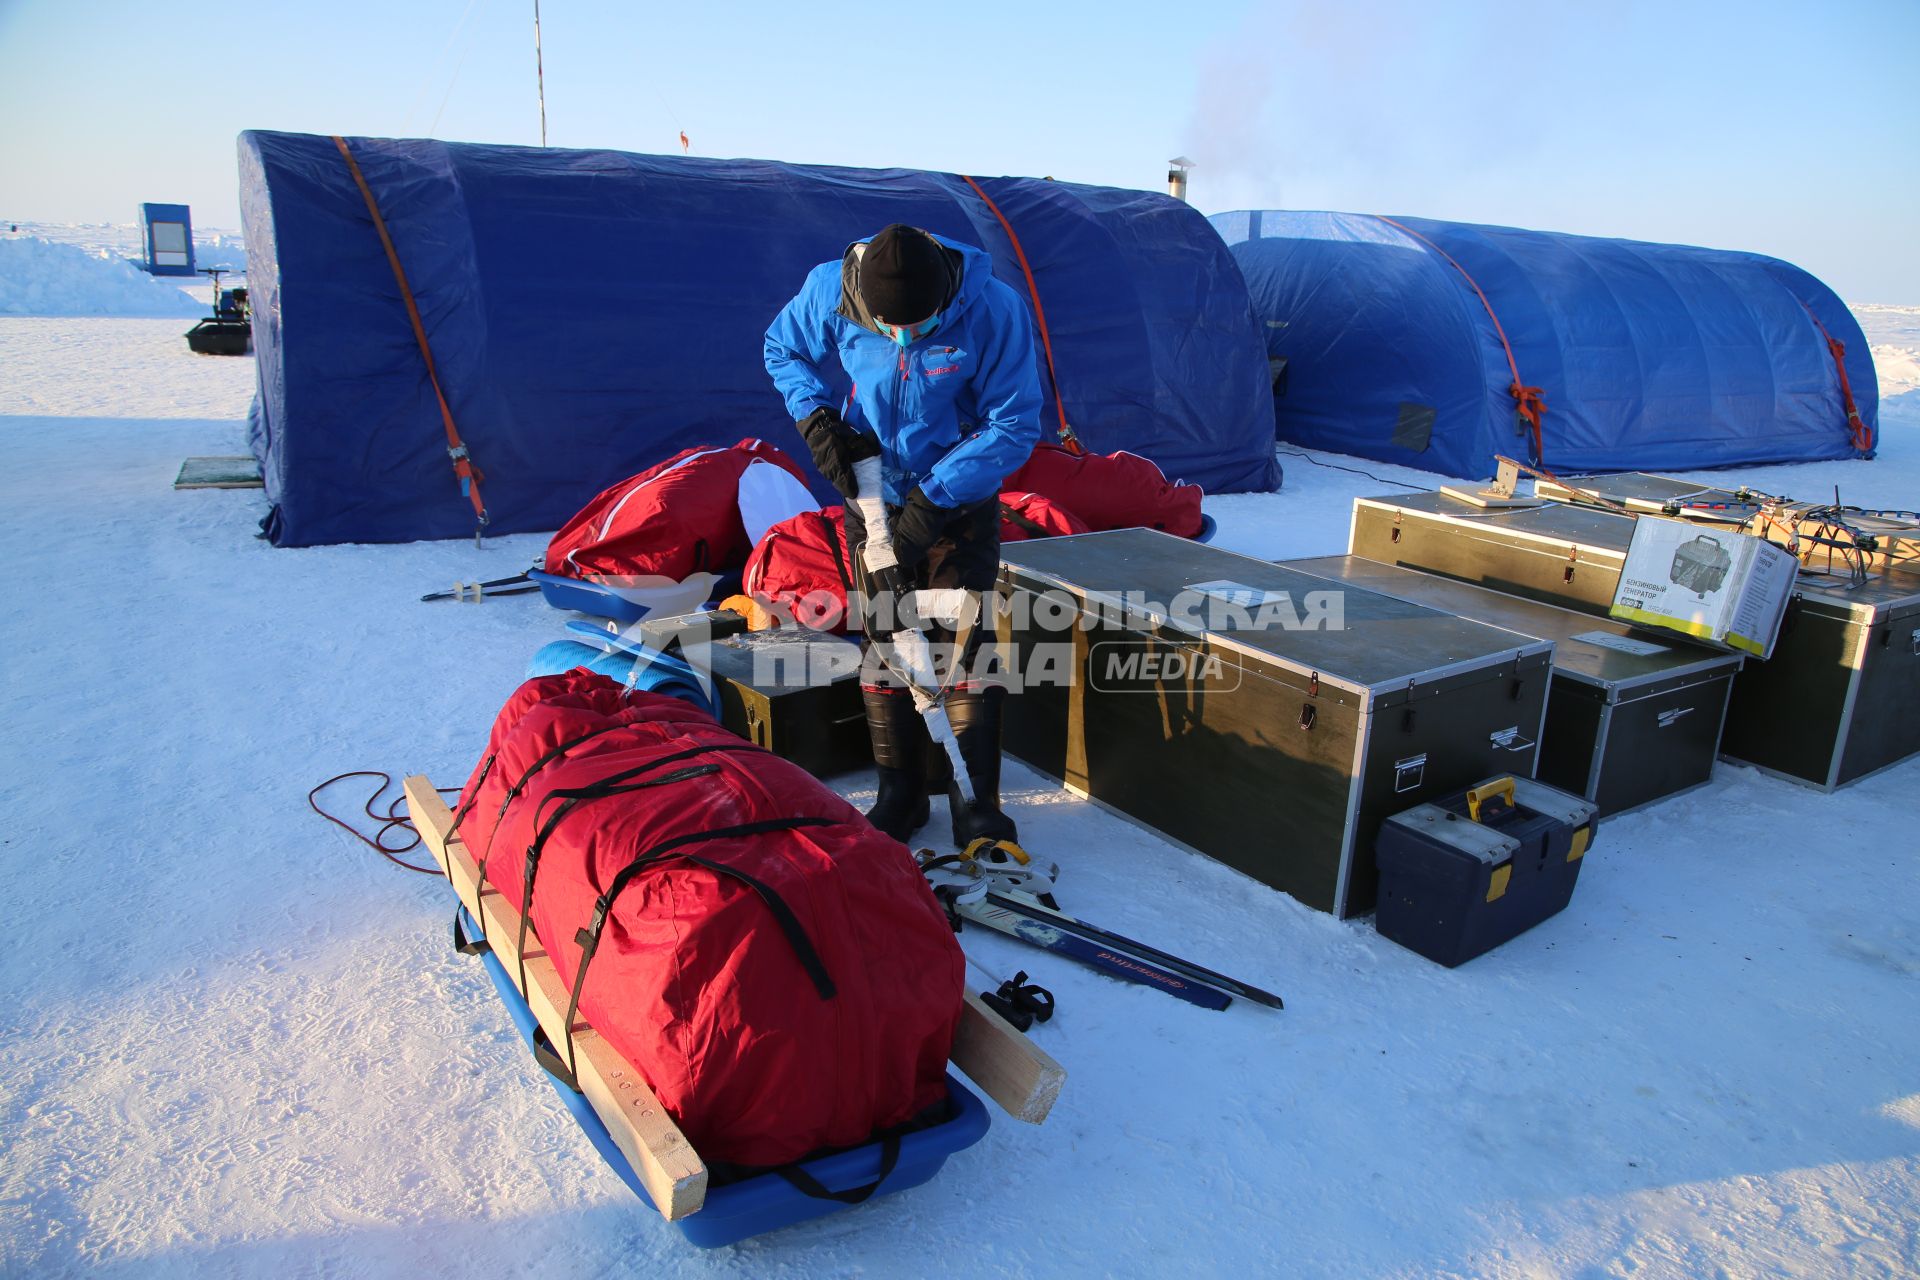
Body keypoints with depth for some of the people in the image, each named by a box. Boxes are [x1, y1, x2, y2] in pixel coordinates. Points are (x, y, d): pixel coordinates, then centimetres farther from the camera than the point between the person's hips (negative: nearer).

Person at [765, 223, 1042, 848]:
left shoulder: (995, 311, -24)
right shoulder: (829, 290, -17)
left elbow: (1014, 426, -18)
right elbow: (783, 348, 4)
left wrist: (934, 497, -23)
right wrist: (814, 415, -14)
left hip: (961, 502, -2)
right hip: (872, 497, 3)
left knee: (964, 647, -6)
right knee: (882, 645, 5)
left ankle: (976, 803, 6)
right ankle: (900, 795, 18)